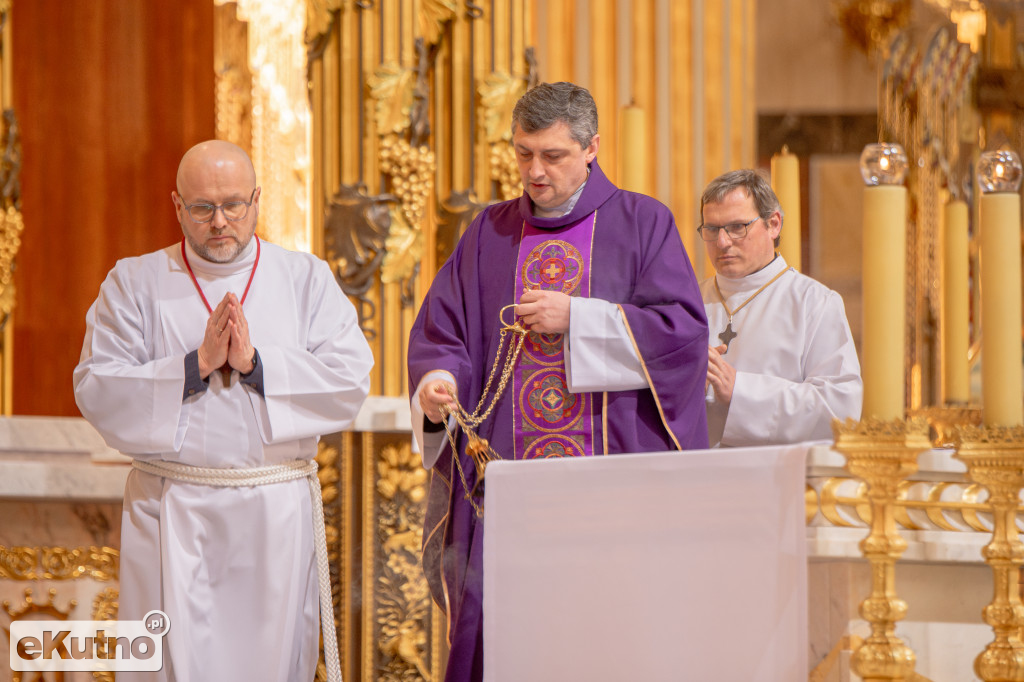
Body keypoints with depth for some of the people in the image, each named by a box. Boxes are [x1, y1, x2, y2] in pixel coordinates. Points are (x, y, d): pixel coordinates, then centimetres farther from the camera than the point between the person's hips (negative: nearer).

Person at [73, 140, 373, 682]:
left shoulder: (307, 280, 7)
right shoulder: (135, 283, 5)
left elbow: (351, 381, -4)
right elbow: (96, 390, -5)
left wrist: (256, 362, -14)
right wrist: (195, 365, -14)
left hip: (277, 515, 1)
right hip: (172, 512, -1)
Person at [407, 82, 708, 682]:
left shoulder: (641, 223, 6)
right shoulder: (491, 232, 14)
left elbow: (684, 328, -4)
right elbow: (440, 332, 9)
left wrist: (577, 319, -10)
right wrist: (437, 381, -13)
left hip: (613, 488, -2)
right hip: (504, 474, 2)